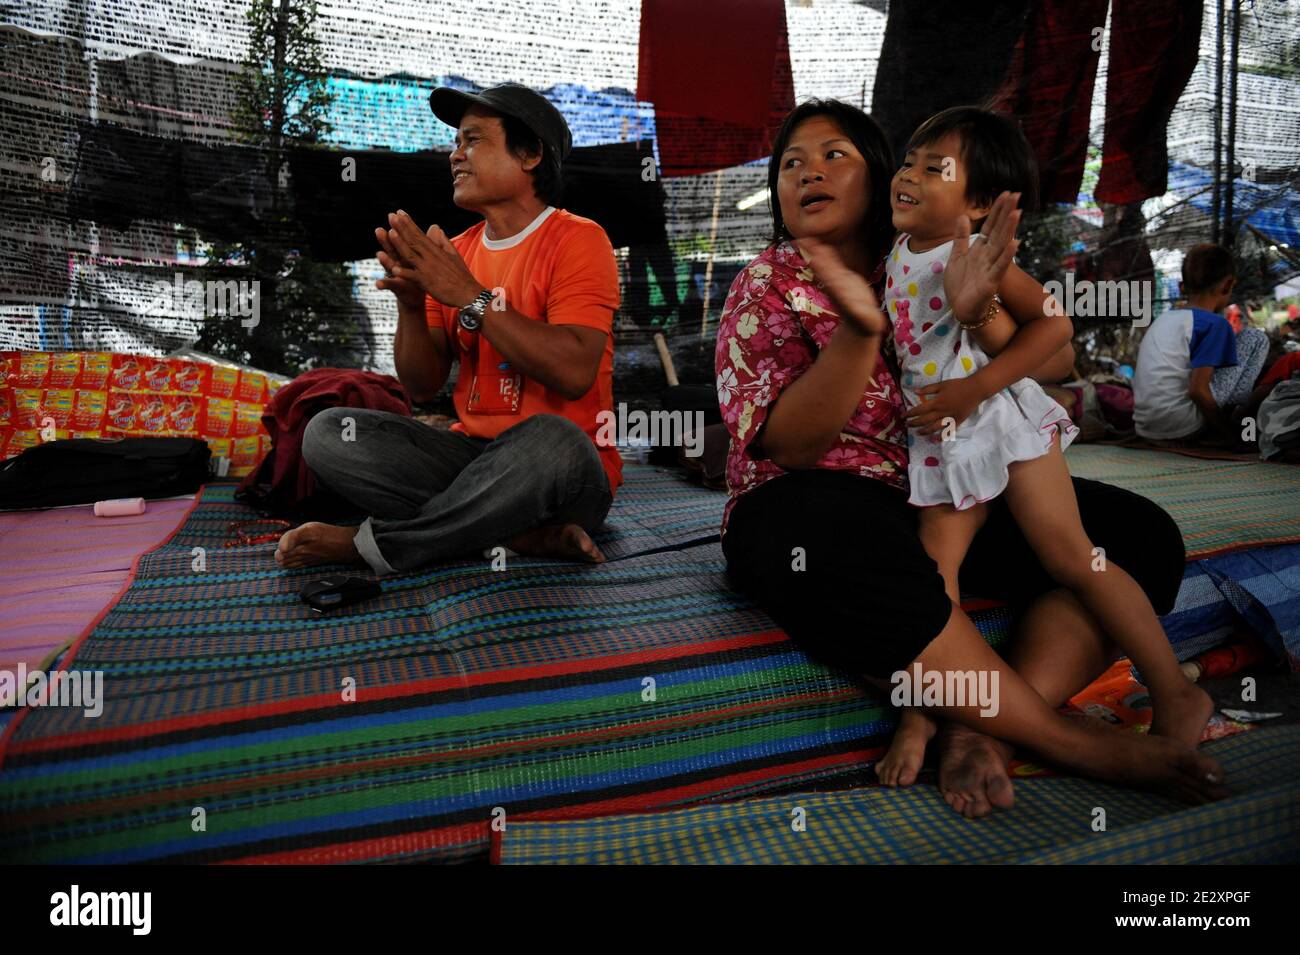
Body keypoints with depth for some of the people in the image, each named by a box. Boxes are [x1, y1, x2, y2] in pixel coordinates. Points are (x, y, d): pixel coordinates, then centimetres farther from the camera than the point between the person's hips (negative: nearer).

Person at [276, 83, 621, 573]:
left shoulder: (577, 240, -6)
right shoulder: (454, 253, 11)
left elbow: (574, 374, -21)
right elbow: (422, 386, 7)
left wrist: (469, 296, -20)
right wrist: (411, 304, -11)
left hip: (569, 474, -5)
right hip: (471, 455, 6)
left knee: (550, 440, -38)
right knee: (327, 431, -12)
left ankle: (368, 543, -18)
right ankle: (528, 536, -19)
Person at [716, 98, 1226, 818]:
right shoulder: (767, 287, 1)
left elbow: (1054, 361, 1)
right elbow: (787, 446, -13)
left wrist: (974, 317, -20)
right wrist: (859, 328, -27)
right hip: (820, 505, -4)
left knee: (1137, 534, -12)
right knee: (849, 561, -39)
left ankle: (985, 733, -24)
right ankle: (1075, 742, -22)